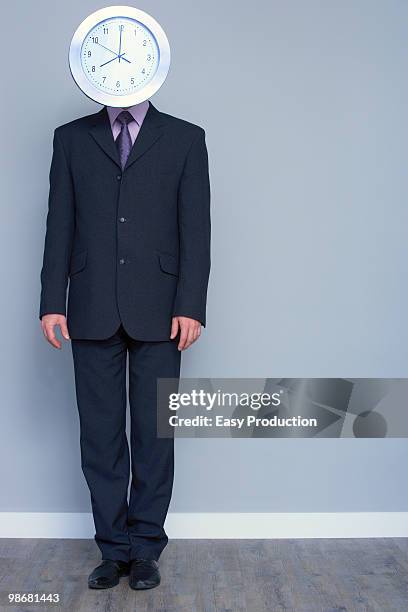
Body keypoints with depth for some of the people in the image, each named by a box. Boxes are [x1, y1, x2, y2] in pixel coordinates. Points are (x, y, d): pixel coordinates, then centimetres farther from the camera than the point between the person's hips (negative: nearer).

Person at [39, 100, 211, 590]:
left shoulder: (185, 138, 8)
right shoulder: (71, 137, 12)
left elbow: (196, 227, 1)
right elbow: (59, 225, 8)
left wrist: (190, 306, -8)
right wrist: (52, 303, 0)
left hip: (158, 312, -1)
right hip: (93, 312, 2)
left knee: (154, 432, 4)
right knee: (101, 435, 5)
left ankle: (145, 549, 17)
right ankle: (114, 549, 18)